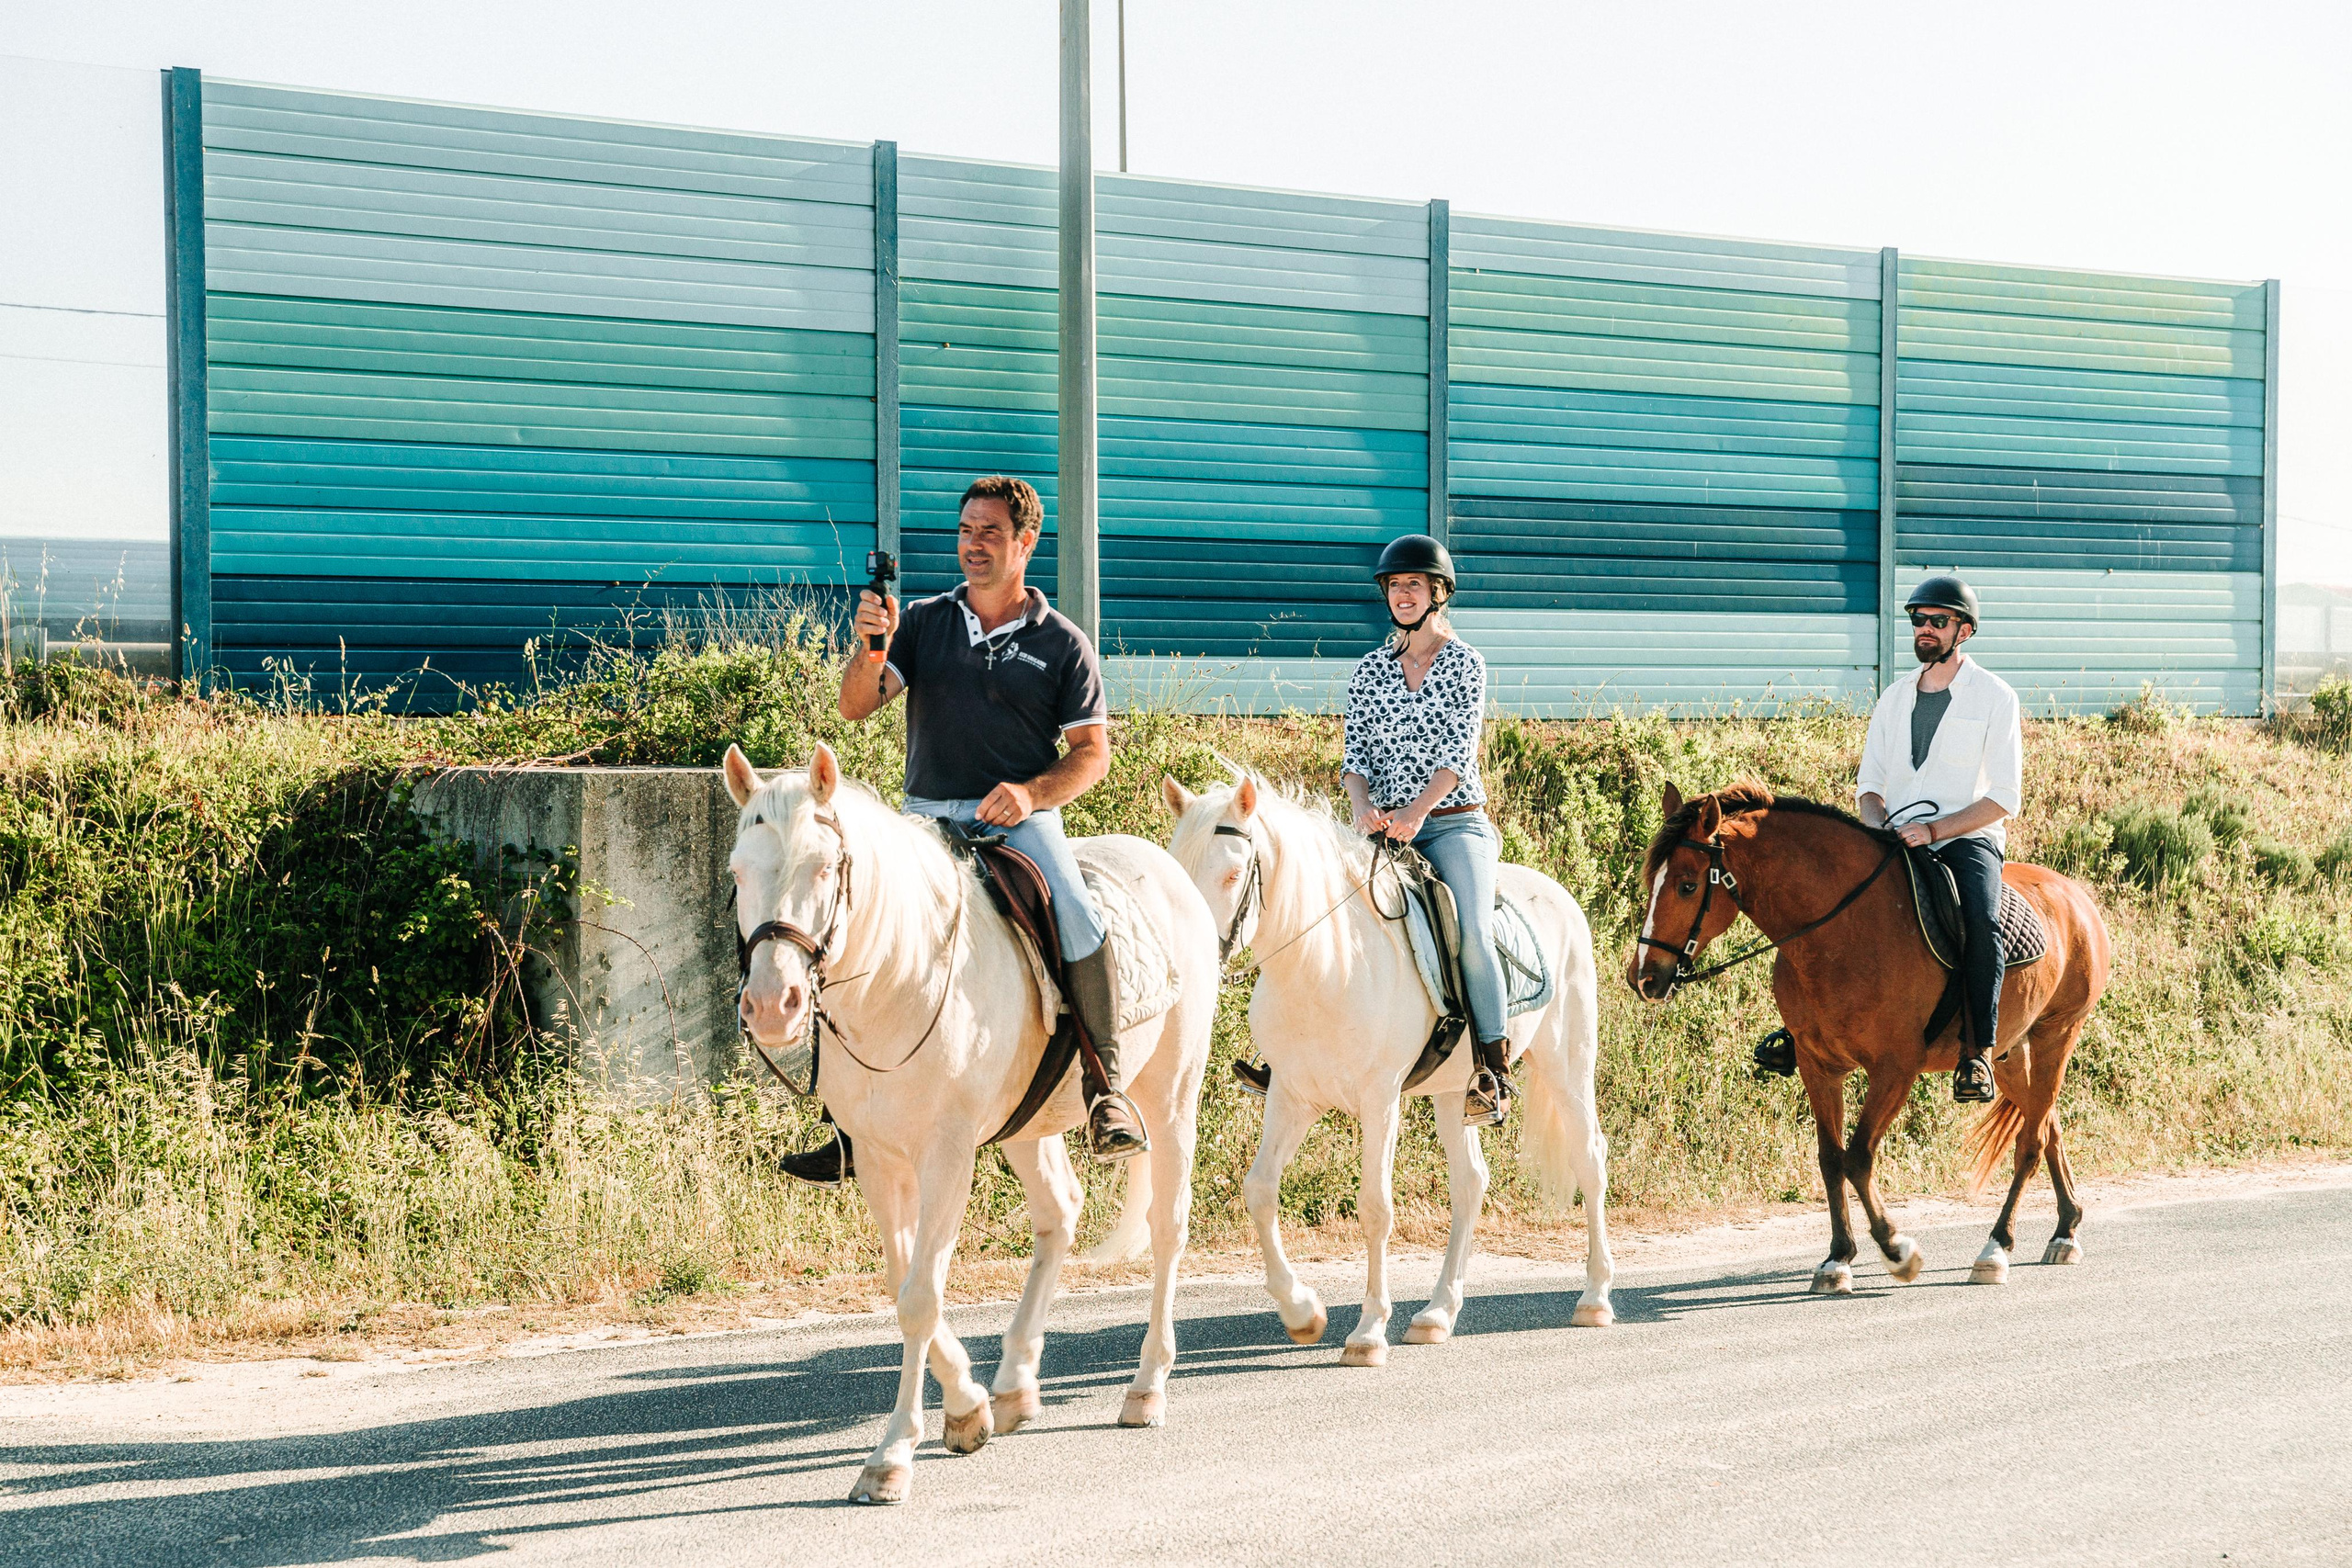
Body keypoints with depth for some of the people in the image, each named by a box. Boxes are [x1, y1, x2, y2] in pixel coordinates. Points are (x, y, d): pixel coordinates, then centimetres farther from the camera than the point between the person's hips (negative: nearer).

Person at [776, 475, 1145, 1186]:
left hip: (1021, 818, -3)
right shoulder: (923, 622, 11)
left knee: (1077, 919, -31)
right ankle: (851, 1130, 2)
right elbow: (856, 707, 2)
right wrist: (871, 646, -18)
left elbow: (1092, 752, 4)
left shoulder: (1062, 643, 6)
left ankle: (1105, 1082, -14)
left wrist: (1031, 792, -14)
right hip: (928, 818, 3)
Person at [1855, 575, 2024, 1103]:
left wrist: (1932, 830, -18)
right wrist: (1880, 825, -7)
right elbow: (1869, 784, 16)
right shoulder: (1895, 698, 15)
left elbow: (2004, 798, -7)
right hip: (1897, 838, 5)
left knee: (1981, 922, -33)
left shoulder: (1994, 697, -1)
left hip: (1968, 838, -5)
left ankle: (1977, 1050, -29)